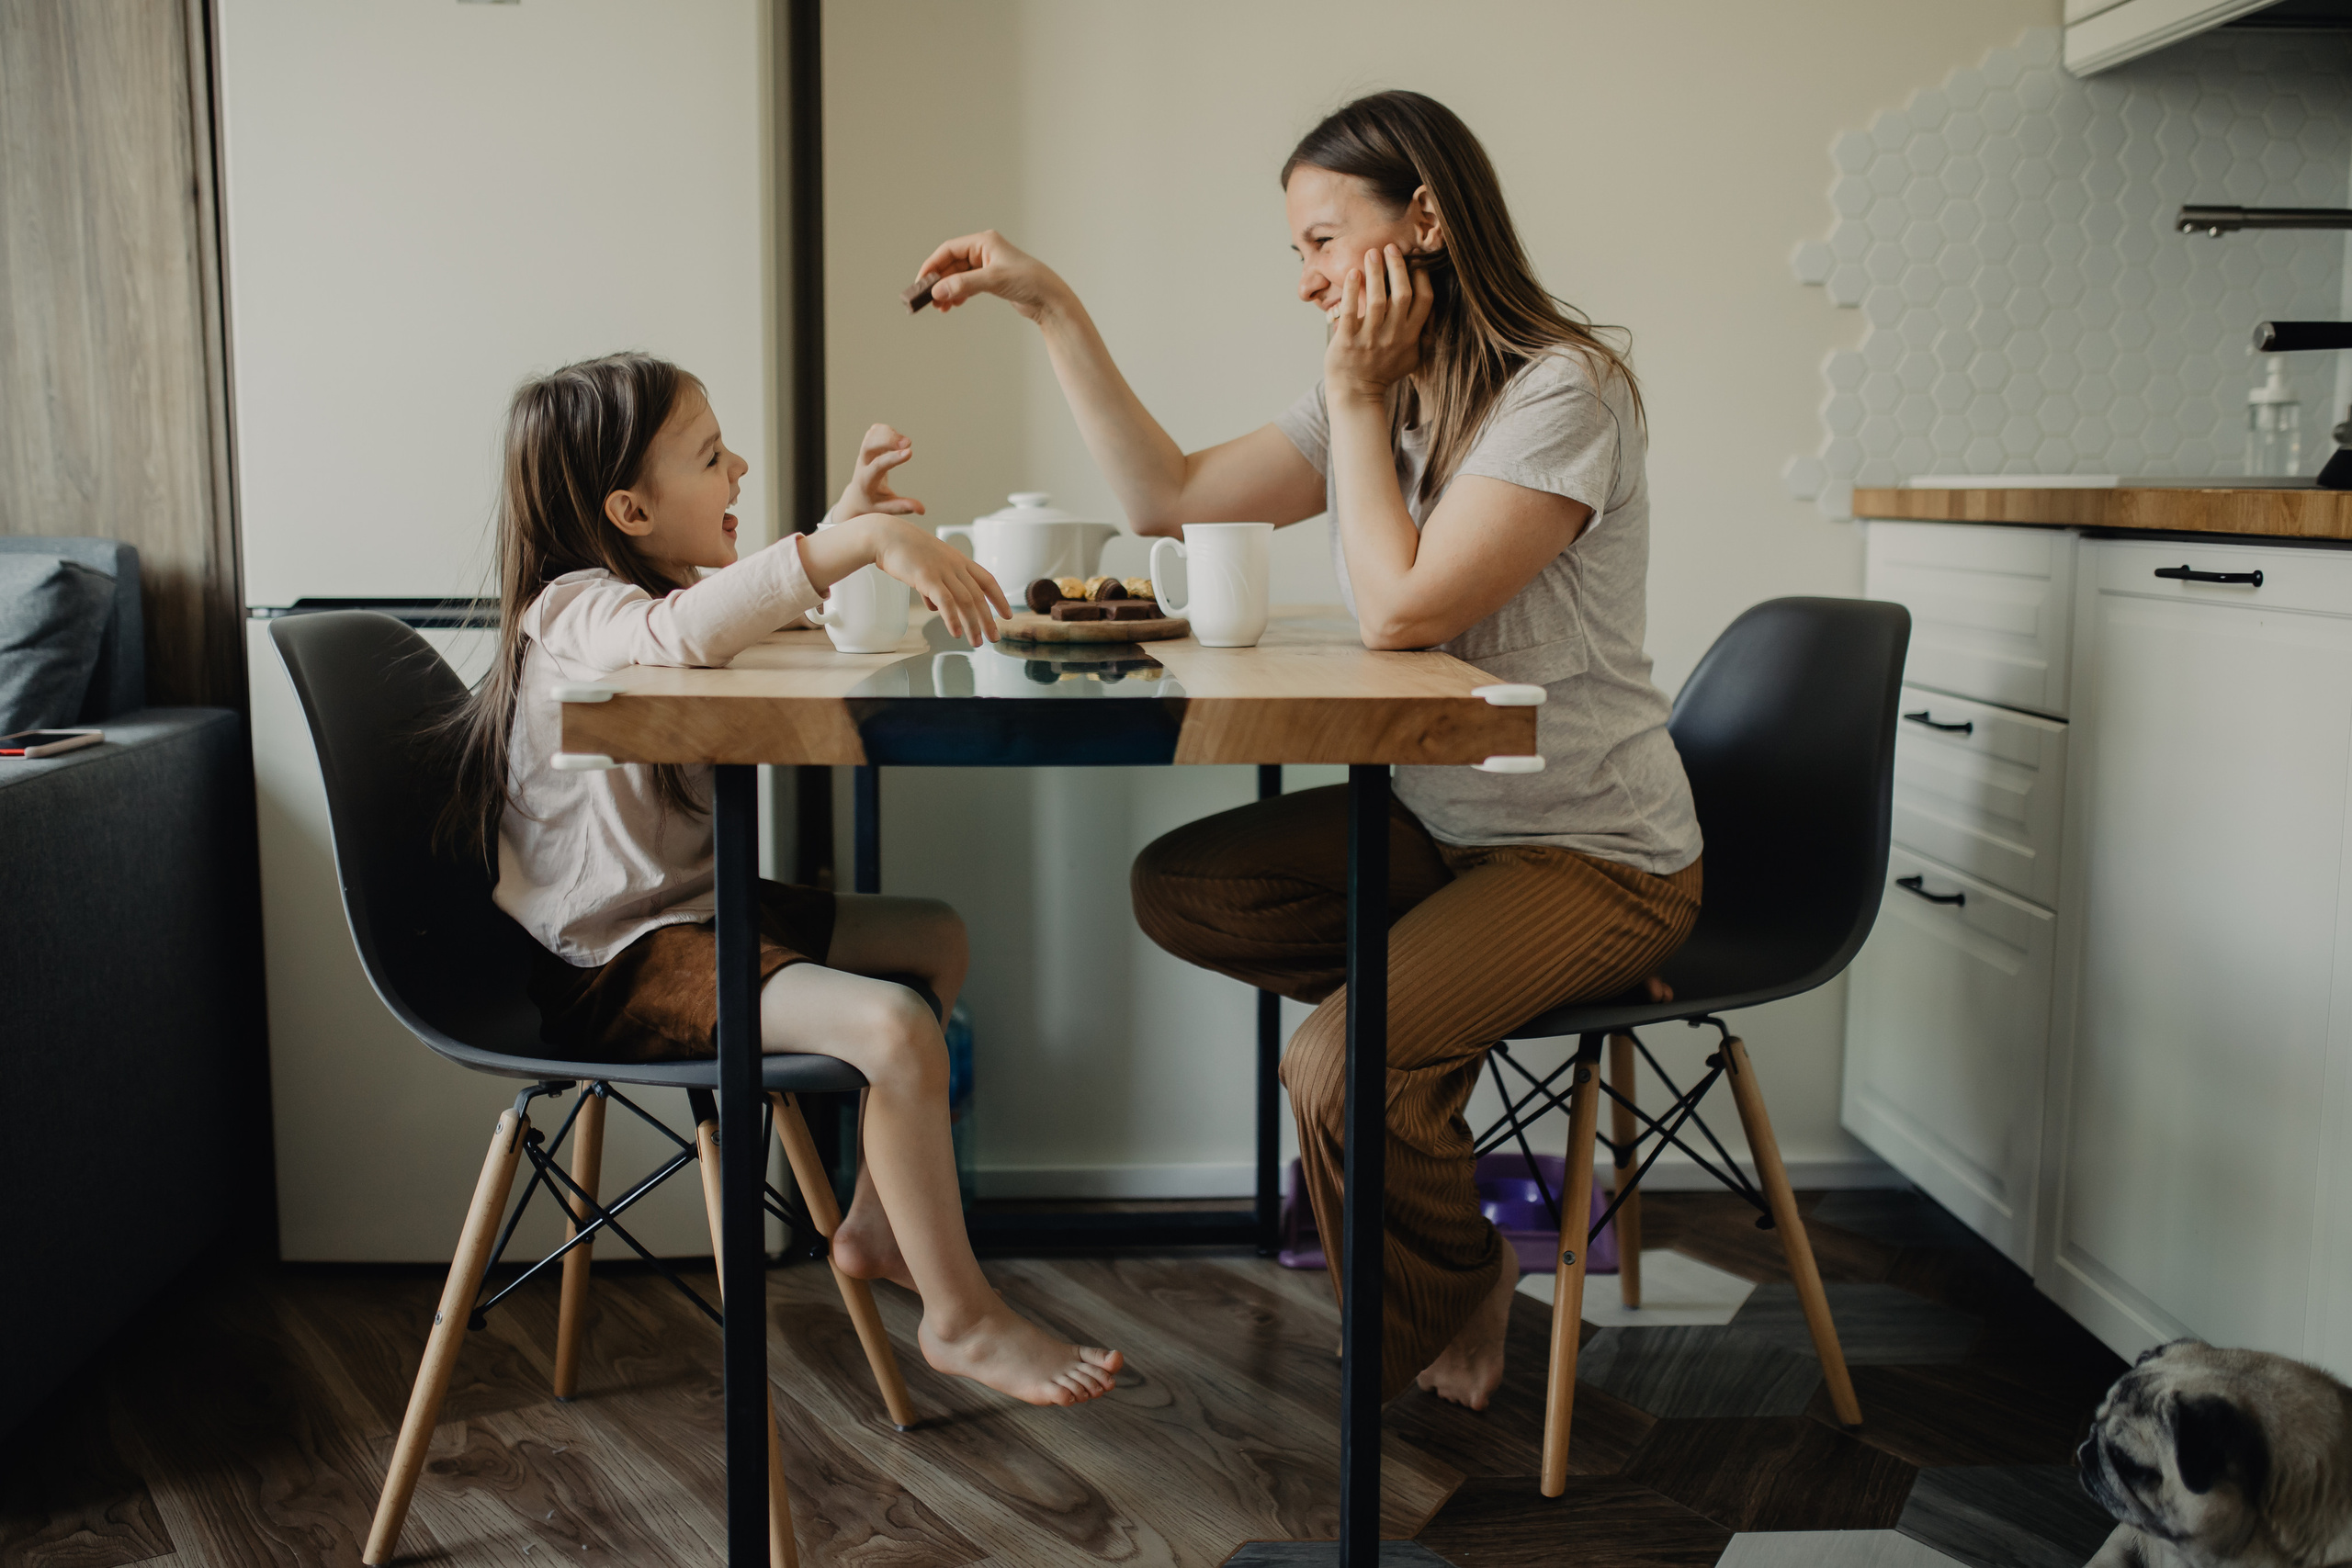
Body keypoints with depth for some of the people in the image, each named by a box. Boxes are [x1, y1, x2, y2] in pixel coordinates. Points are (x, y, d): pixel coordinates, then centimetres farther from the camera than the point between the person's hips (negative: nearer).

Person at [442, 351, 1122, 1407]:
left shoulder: (653, 587, 11)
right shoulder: (572, 614, -20)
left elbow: (759, 603, 30)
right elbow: (684, 631, -44)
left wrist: (846, 520, 14)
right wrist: (863, 542, -48)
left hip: (697, 911, 11)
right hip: (618, 964, -11)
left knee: (935, 938, 18)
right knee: (894, 1027, -28)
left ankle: (873, 1225, 24)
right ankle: (959, 1318, -10)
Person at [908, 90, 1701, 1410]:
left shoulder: (1564, 392, -18)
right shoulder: (1381, 397, 7)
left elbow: (1401, 611, -26)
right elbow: (1171, 497, 7)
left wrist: (1355, 398, -16)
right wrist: (1052, 306, 3)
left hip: (1598, 855, -8)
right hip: (1442, 822, 8)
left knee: (1341, 1067, -24)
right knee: (1177, 890, -3)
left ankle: (1456, 1311, 7)